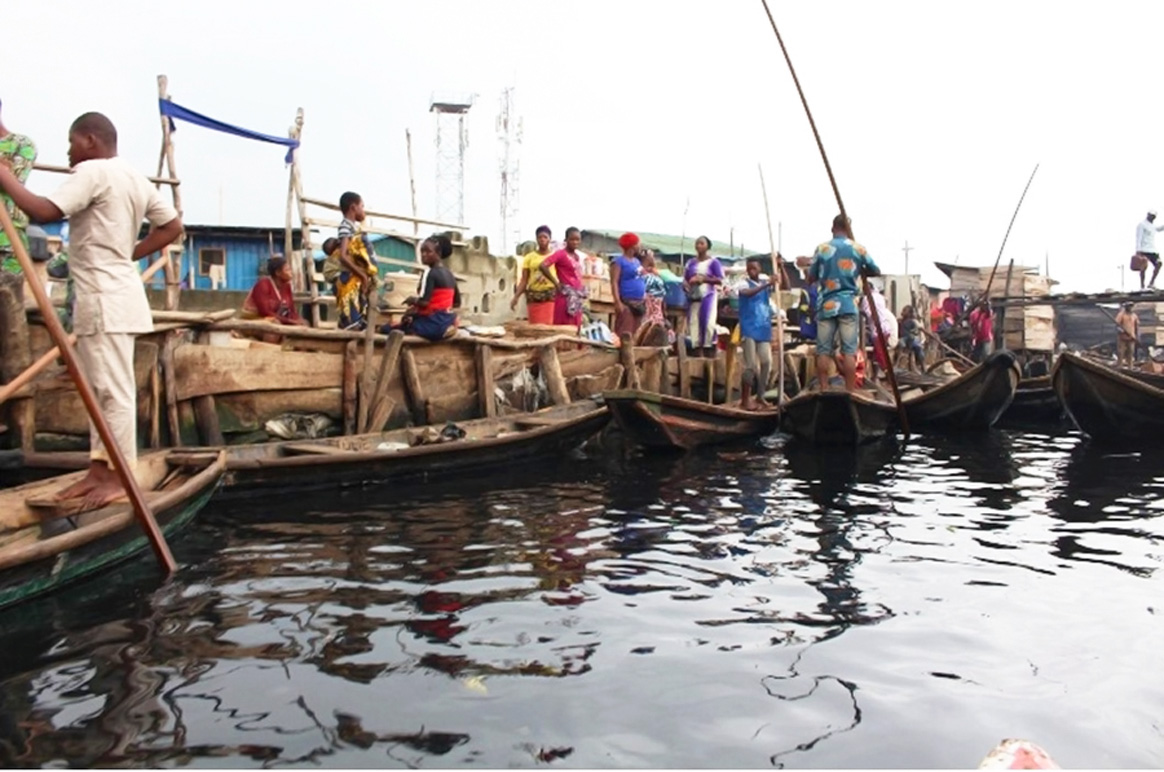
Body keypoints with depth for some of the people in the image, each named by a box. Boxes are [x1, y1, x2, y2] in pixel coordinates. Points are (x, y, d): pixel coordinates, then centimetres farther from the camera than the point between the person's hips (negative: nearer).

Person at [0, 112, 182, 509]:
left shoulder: (92, 171, -11)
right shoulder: (135, 178, 16)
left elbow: (42, 211, -20)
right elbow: (172, 226, 19)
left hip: (105, 296, -10)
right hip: (112, 293, 10)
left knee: (114, 389, -6)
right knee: (100, 387, 13)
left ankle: (120, 476, -1)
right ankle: (99, 469, 18)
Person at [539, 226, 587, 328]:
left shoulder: (576, 255, 15)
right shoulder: (561, 253, -9)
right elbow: (542, 266, -21)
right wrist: (556, 283, -14)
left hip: (577, 297, 8)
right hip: (566, 297, -8)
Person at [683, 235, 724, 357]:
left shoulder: (713, 262, 1)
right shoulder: (691, 262, 14)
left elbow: (720, 280, -5)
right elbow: (685, 278, 17)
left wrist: (704, 279, -15)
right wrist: (686, 285, -7)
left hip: (708, 296, -4)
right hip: (694, 297, 4)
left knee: (708, 322, -13)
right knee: (694, 323, -1)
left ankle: (709, 350, -11)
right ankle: (698, 351, 2)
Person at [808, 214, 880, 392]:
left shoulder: (822, 248, 3)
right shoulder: (858, 248, 4)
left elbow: (811, 277, 9)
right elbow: (876, 271, 14)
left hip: (826, 305, 0)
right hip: (848, 305, 0)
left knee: (823, 351, 3)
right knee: (849, 351, -1)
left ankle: (824, 391, 2)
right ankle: (850, 392, -3)